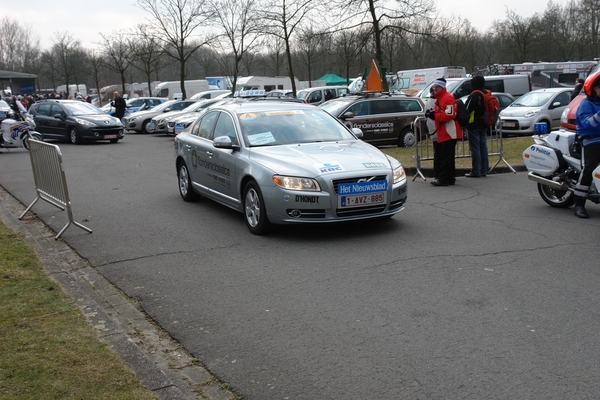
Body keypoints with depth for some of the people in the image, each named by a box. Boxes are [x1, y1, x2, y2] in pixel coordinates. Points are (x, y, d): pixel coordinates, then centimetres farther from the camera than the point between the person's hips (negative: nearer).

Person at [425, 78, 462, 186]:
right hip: (443, 134, 11)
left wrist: (435, 115, -18)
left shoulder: (448, 98, -11)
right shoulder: (438, 99, 21)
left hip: (449, 134, -11)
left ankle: (443, 179, -10)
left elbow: (449, 114, -22)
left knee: (446, 157, -10)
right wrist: (432, 113, 5)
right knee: (446, 157, 13)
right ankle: (449, 178, 19)